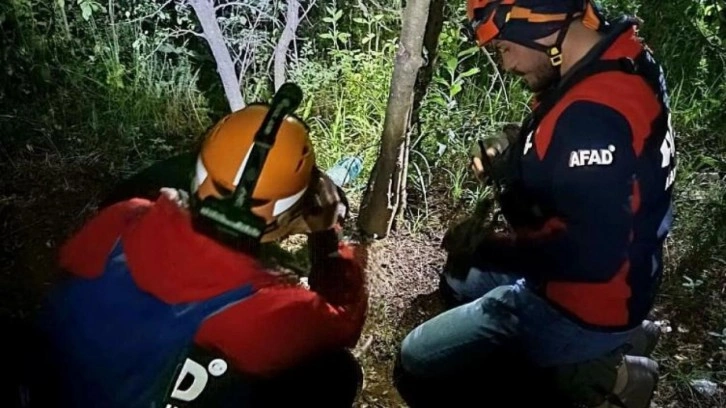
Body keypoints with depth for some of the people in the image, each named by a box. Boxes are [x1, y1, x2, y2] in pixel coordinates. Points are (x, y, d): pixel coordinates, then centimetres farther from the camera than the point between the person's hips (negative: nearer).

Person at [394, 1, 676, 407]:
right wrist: (517, 159, -1)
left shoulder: (596, 112, -32)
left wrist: (489, 247, -21)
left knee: (418, 367, -8)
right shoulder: (621, 64, 0)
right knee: (461, 280, 29)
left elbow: (591, 250, -33)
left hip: (585, 304, -10)